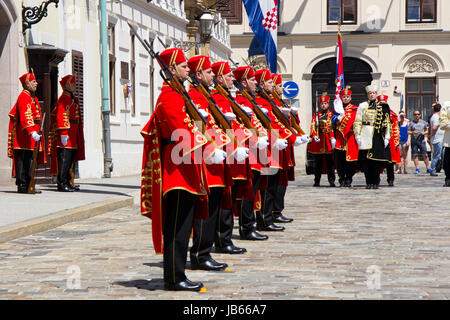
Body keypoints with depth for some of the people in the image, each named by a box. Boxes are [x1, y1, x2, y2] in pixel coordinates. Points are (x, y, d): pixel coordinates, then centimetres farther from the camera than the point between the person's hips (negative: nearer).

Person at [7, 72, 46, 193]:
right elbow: (25, 116, -22)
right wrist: (32, 132, -32)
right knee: (24, 160, -8)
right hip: (25, 136, -10)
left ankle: (28, 185, 10)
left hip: (34, 136, 10)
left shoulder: (33, 97, 21)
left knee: (30, 160, 8)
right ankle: (22, 186, -8)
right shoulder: (24, 97, -10)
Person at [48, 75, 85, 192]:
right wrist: (63, 133, -24)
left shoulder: (73, 99, 19)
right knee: (64, 159, -9)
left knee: (70, 159, 11)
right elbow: (61, 117, -18)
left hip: (73, 135, 10)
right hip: (66, 134, -10)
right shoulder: (63, 99, -10)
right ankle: (62, 183, -8)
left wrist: (78, 135, 22)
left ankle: (67, 182, 15)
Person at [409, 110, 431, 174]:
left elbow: (427, 131, 16)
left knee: (425, 155, -3)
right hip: (414, 141, 0)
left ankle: (428, 168, 2)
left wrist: (424, 133, -6)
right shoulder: (411, 123, 6)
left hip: (422, 141, 0)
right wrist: (412, 132, -15)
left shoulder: (423, 122, 10)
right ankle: (417, 169, 6)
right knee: (415, 155, -1)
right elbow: (408, 132, 5)